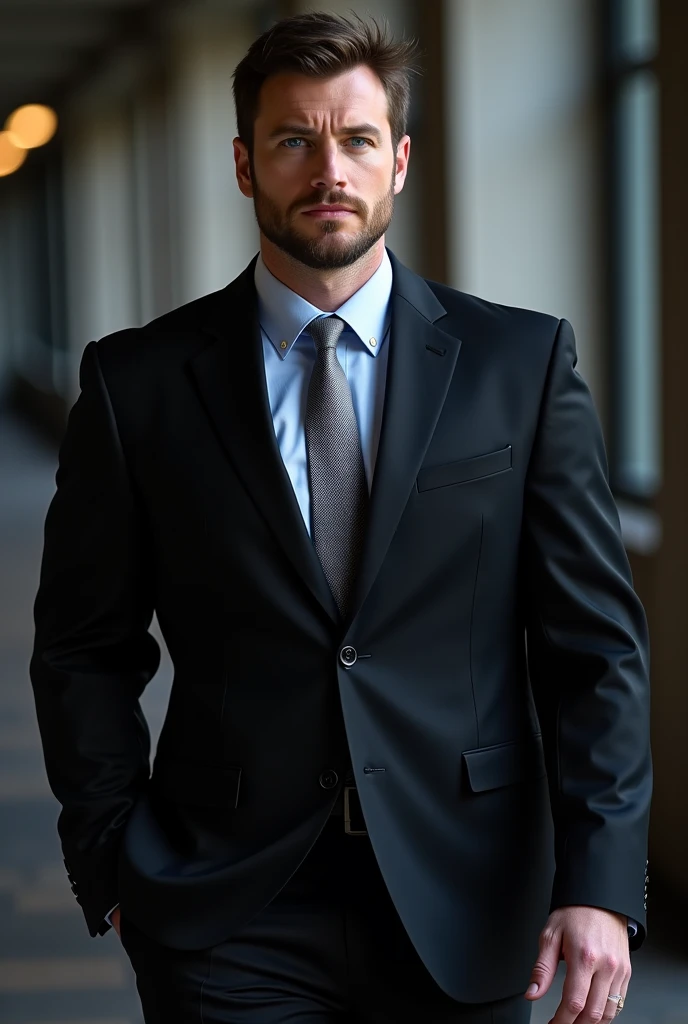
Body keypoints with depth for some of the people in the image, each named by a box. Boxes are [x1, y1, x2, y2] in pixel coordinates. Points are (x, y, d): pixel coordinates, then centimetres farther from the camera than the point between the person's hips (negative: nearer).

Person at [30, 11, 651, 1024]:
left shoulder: (522, 361, 1)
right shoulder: (138, 381, 1)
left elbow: (597, 641, -1)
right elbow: (84, 651, 6)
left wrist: (600, 882, -8)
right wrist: (115, 867, -2)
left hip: (462, 904, 1)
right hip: (228, 920, -1)